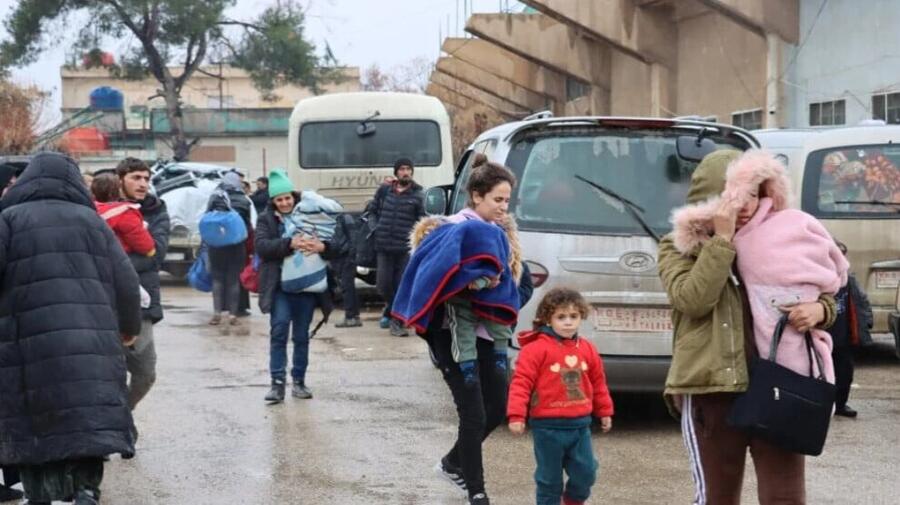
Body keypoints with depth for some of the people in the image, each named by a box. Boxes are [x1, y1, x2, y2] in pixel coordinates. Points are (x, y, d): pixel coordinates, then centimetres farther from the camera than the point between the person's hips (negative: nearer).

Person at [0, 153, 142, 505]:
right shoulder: (92, 221, 12)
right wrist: (129, 327, 29)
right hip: (92, 346, 1)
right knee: (87, 423, 3)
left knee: (32, 429, 8)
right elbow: (126, 283, 12)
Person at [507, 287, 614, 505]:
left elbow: (598, 382, 18)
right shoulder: (536, 348, -10)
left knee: (586, 472, 4)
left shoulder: (587, 349, 8)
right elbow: (521, 382, -12)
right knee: (550, 478, 5)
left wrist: (604, 411, 23)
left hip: (580, 424, 4)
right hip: (548, 426, -4)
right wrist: (516, 415, -17)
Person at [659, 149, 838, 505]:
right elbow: (693, 299, -16)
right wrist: (722, 239, -18)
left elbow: (822, 295, 18)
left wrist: (818, 309, -6)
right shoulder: (678, 248, 3)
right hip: (711, 392, -2)